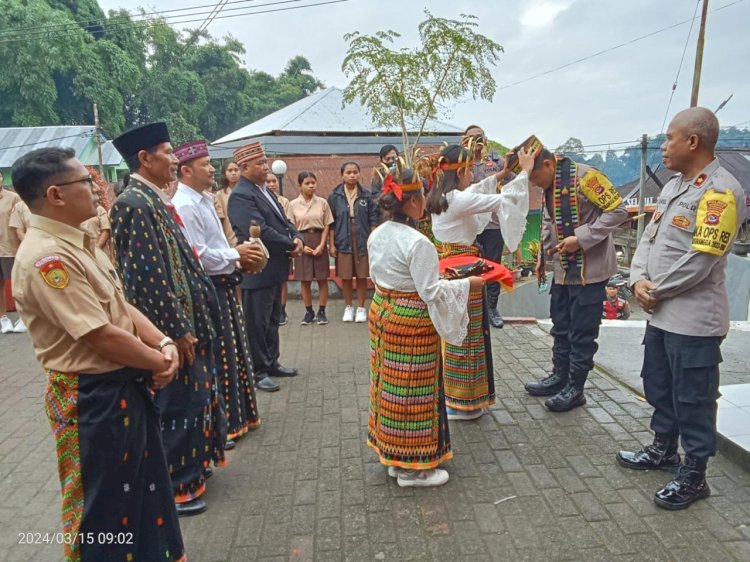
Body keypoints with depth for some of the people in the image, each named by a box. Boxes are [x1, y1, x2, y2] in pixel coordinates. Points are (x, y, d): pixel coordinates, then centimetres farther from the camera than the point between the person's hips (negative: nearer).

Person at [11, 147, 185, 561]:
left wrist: (164, 343, -8)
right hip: (92, 397, -9)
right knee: (106, 505, 12)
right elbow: (103, 337, -26)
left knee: (142, 489, 25)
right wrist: (160, 362, -11)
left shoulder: (79, 243, 7)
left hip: (125, 387, 9)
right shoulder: (47, 258, -24)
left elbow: (123, 307, 8)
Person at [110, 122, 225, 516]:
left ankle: (185, 470, 39)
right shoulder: (134, 204, -20)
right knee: (173, 404, 4)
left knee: (188, 399, 21)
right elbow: (145, 275, -24)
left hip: (183, 318, 10)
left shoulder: (154, 199, 11)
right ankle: (172, 487, 22)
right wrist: (176, 330, -21)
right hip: (168, 327, -10)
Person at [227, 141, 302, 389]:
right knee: (257, 322, 1)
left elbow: (282, 220, 16)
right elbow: (260, 231, -25)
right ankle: (256, 372, 13)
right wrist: (291, 245, -16)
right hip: (258, 269, -10)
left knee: (272, 319, 18)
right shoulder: (241, 195, -17)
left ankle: (271, 363, 30)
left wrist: (297, 237, -4)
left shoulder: (264, 190, 14)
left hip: (273, 267, 10)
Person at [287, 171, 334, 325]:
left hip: (319, 241, 0)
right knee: (305, 280, 5)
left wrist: (321, 245, -8)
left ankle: (321, 311, 15)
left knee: (322, 278, 3)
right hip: (302, 242, 0)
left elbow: (326, 226, 2)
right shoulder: (293, 204, 0)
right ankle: (309, 311, 17)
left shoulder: (322, 202, 0)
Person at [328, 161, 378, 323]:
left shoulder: (366, 195, 0)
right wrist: (332, 244, -2)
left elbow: (373, 220, 2)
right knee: (345, 277, 8)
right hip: (343, 242, 0)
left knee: (362, 276, 6)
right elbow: (331, 222, 1)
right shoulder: (334, 196, -1)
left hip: (363, 242, 0)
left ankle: (361, 308, 20)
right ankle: (348, 307, 24)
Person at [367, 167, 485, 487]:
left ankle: (393, 455, 32)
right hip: (411, 320, -8)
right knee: (412, 390, 4)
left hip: (381, 312, 8)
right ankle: (412, 467, 19)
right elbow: (431, 291, -21)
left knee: (391, 385, 17)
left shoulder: (377, 236, 3)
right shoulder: (418, 243, -22)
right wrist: (466, 284, -9)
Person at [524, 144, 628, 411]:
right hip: (564, 267, 8)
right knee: (561, 327, 16)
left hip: (590, 268, -8)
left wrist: (581, 238, -24)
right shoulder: (549, 187, 9)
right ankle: (559, 377, 30)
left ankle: (575, 389, 13)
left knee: (582, 332, 1)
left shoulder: (585, 176, -18)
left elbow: (618, 211, -19)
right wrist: (543, 254, 10)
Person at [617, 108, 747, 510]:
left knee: (692, 400, 4)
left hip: (693, 319, -9)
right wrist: (639, 280, -6)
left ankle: (694, 475, 21)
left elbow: (699, 262, -22)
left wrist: (657, 291, -11)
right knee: (659, 387, 21)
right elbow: (649, 237, 11)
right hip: (661, 312, 9)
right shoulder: (673, 186, 12)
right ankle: (663, 449, 40)